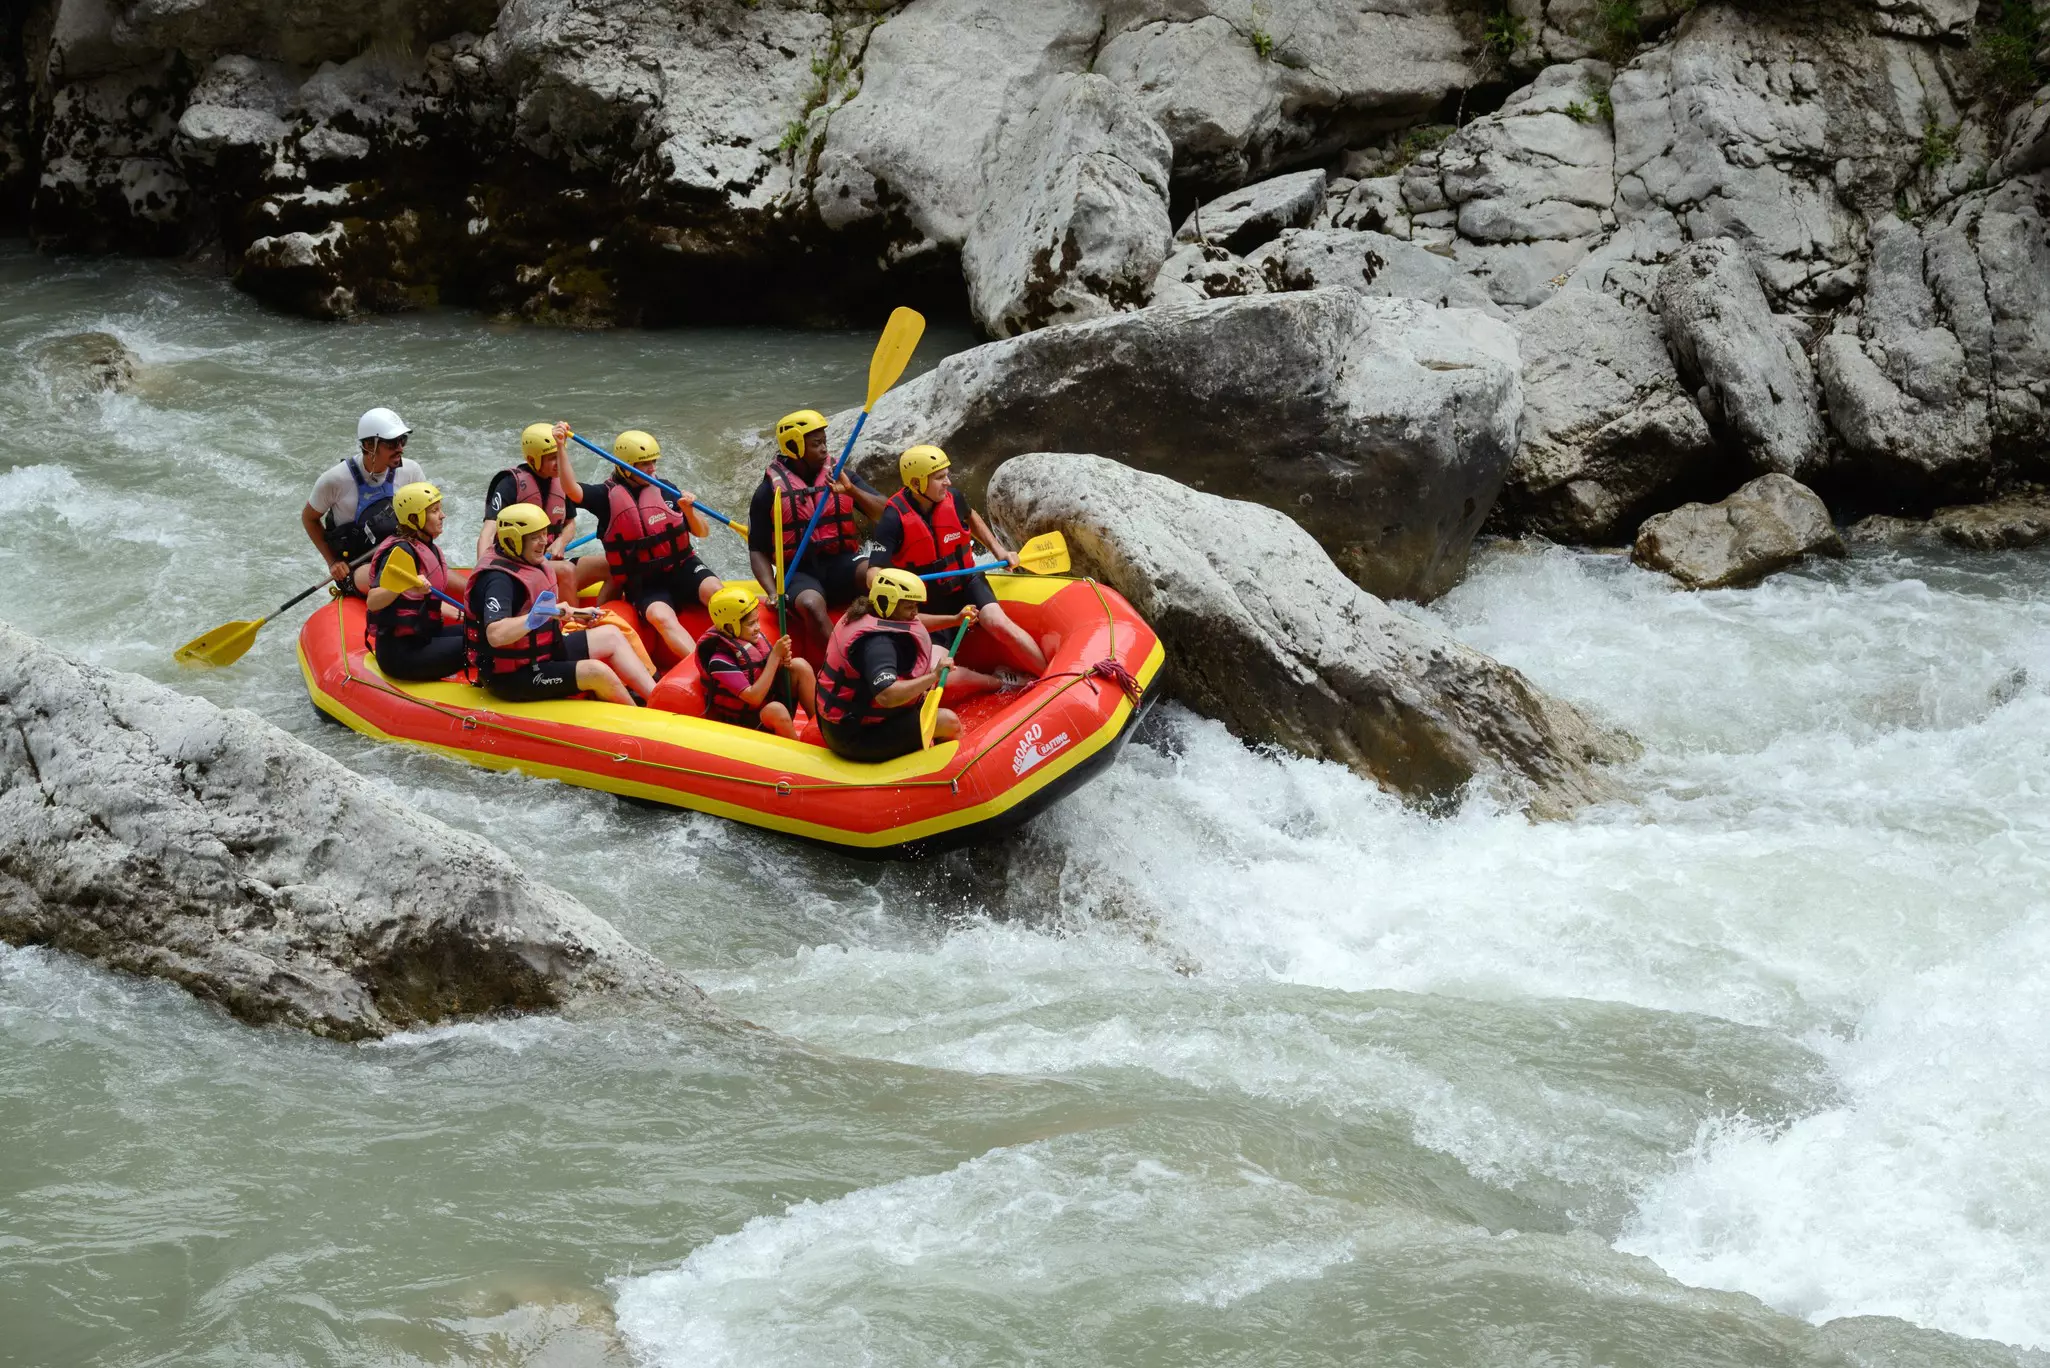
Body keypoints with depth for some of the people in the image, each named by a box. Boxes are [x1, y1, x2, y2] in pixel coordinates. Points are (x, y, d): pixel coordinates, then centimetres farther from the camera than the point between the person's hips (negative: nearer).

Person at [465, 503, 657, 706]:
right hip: (512, 676, -11)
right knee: (596, 672, -23)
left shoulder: (531, 563, 5)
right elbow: (496, 635, -40)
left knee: (611, 636, 11)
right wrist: (543, 613, -40)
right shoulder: (499, 579, -26)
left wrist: (573, 613, 18)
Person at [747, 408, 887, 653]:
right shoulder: (770, 491, 3)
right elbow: (758, 551, 5)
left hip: (841, 564, 2)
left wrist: (851, 490, -18)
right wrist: (773, 594, -11)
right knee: (811, 604, -36)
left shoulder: (839, 476, 9)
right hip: (799, 572, -2)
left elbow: (883, 514, 0)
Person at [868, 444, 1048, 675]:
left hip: (966, 583, 3)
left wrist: (998, 550, 12)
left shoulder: (952, 500, -7)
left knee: (999, 624, -25)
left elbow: (971, 518, 20)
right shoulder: (894, 519, -21)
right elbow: (875, 573, -26)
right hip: (929, 602, -3)